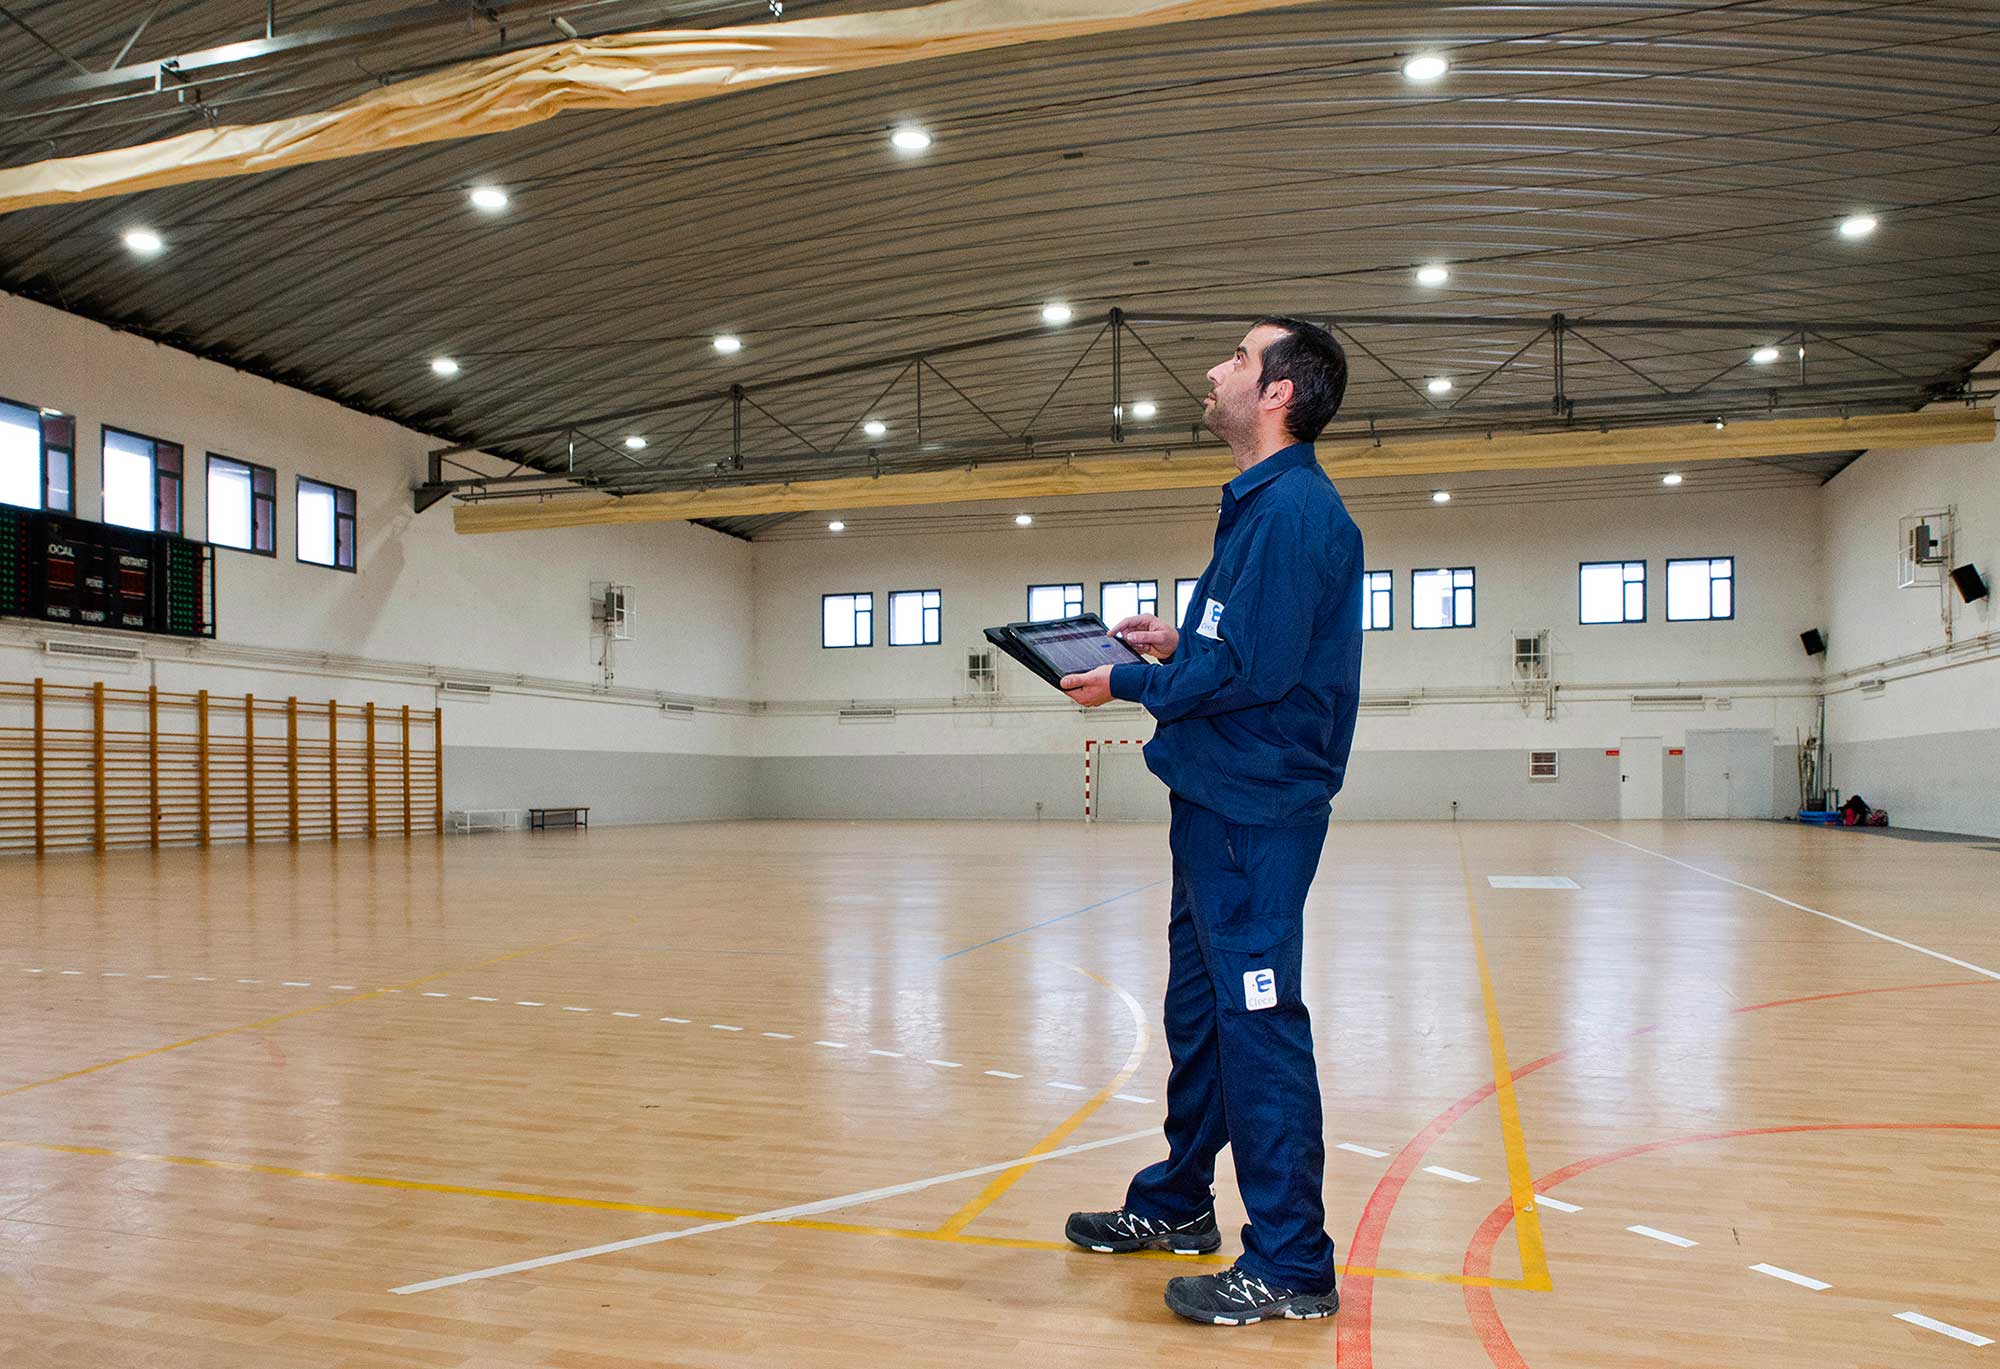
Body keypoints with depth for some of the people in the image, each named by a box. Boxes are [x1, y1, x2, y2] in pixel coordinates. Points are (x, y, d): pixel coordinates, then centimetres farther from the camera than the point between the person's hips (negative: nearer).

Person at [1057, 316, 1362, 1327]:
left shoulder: (1293, 507, -16)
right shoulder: (1258, 505, 17)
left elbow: (1254, 671, -22)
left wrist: (1132, 686, -11)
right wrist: (1178, 642, 10)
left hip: (1254, 807, -11)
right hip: (1218, 800, 11)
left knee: (1257, 1019, -3)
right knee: (1198, 1008, 18)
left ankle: (1290, 1263, 9)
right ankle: (1177, 1204, 34)